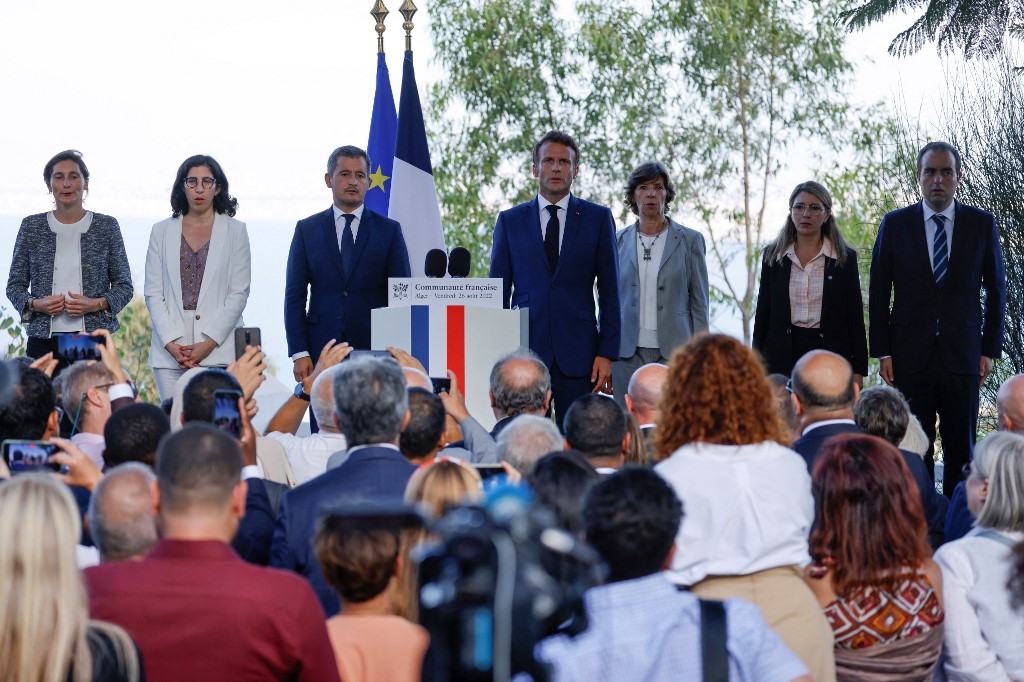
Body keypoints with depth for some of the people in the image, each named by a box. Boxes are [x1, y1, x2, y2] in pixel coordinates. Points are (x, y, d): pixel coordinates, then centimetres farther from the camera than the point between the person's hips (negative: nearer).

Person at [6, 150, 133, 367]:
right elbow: (14, 285, 13)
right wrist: (35, 304, -8)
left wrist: (96, 304, -10)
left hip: (93, 340, -1)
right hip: (43, 340, 1)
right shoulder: (31, 227, 10)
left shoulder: (107, 226, 7)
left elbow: (124, 286, 8)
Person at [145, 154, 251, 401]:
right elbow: (153, 293, 8)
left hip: (219, 350, -2)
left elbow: (239, 293, 2)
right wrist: (171, 343, -5)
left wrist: (209, 343, -8)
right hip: (170, 350, 2)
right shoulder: (162, 231, 13)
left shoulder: (235, 231, 8)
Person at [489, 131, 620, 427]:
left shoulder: (598, 218, 7)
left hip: (578, 354, -1)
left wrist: (607, 353, -2)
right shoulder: (510, 221, 10)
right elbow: (497, 291, 10)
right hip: (524, 350, 1)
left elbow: (609, 291, 5)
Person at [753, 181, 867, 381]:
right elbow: (763, 312, 11)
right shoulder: (773, 255, 8)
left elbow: (855, 316, 3)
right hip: (782, 355, 1)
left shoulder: (845, 258, 3)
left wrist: (858, 371, 0)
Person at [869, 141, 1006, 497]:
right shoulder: (895, 224, 3)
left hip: (962, 357, 0)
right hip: (910, 357, 0)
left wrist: (989, 348, 2)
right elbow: (878, 294, 5)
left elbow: (996, 290, 8)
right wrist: (882, 351, -1)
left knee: (961, 448, 5)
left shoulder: (982, 224, 4)